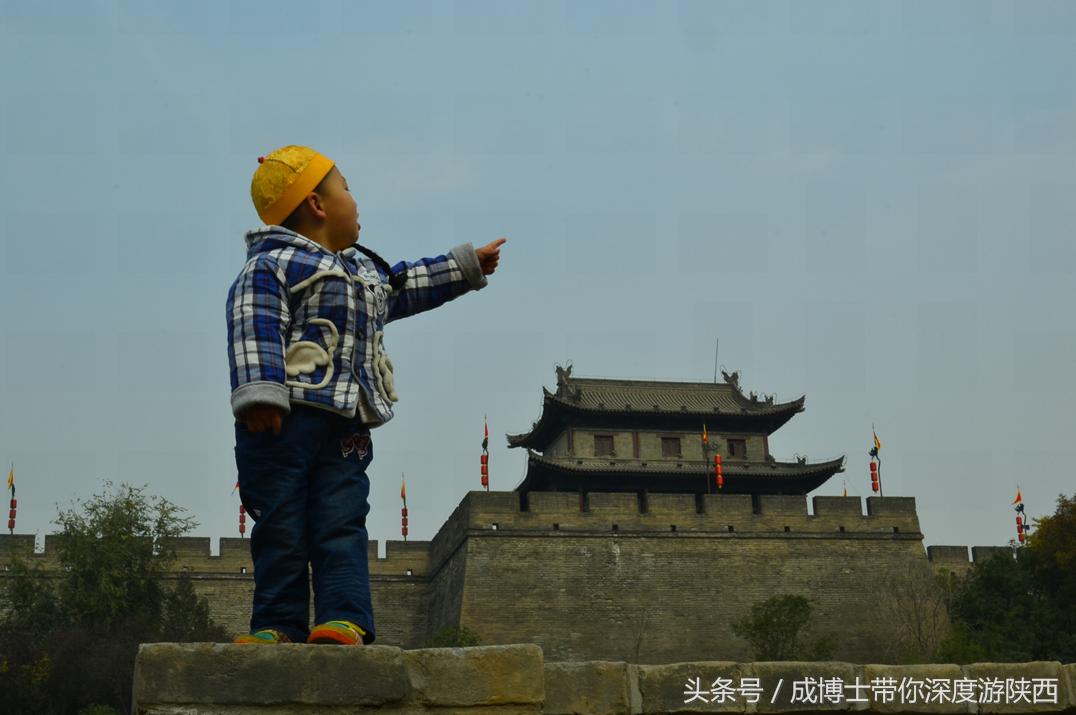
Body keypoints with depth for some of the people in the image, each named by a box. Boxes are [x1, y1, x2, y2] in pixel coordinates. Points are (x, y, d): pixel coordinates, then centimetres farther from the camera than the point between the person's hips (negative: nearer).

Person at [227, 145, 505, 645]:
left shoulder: (363, 269, 26)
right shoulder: (270, 265, -1)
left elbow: (404, 285, 43)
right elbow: (255, 329, -13)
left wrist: (466, 266, 49)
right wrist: (260, 393, -26)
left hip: (344, 426, 6)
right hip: (284, 417, -6)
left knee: (341, 526, -4)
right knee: (281, 527, -4)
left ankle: (344, 620, -10)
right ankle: (278, 623, 2)